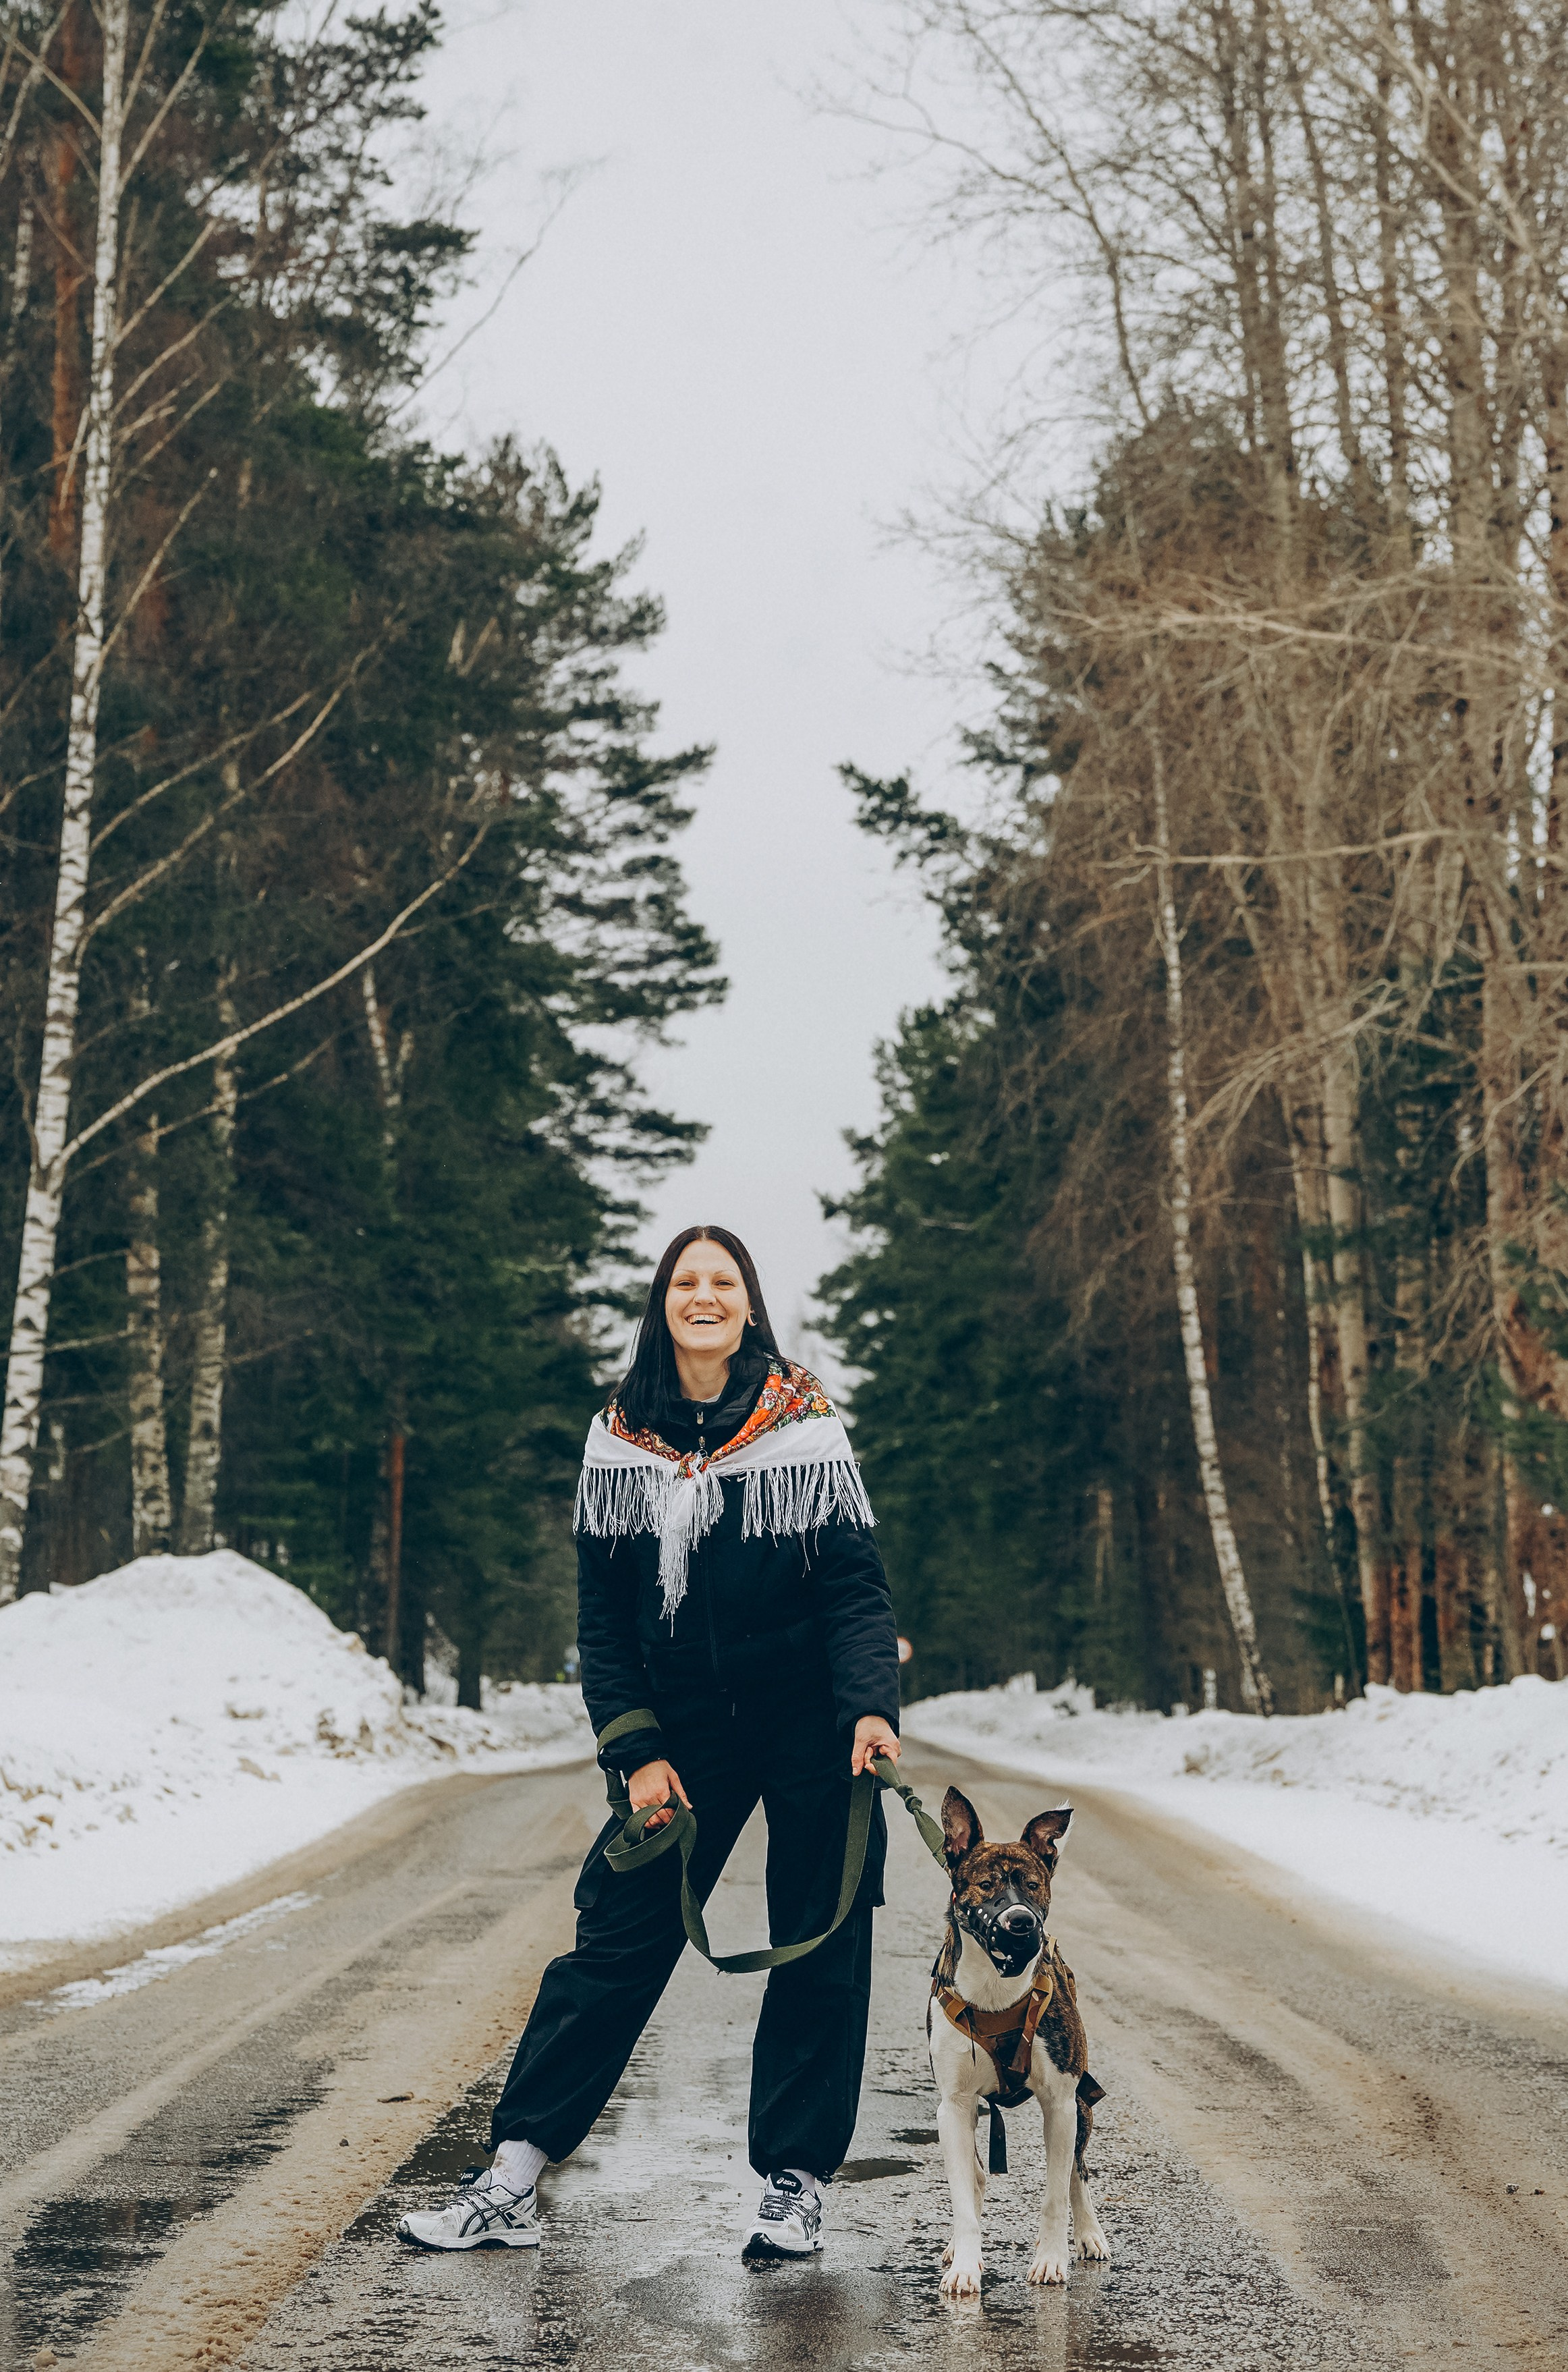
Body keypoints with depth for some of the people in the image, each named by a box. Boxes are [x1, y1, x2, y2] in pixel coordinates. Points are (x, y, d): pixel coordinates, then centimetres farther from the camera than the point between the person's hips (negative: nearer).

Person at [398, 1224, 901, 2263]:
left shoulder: (807, 1426, -4)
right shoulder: (619, 1439, 2)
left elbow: (856, 1586, -6)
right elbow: (603, 1615, 4)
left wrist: (871, 1707, -22)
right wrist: (636, 1751, -5)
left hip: (811, 1730, -1)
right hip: (685, 1734, 1)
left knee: (820, 1949, 4)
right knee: (616, 1940, -1)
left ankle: (796, 2182, 17)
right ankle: (513, 2181, 3)